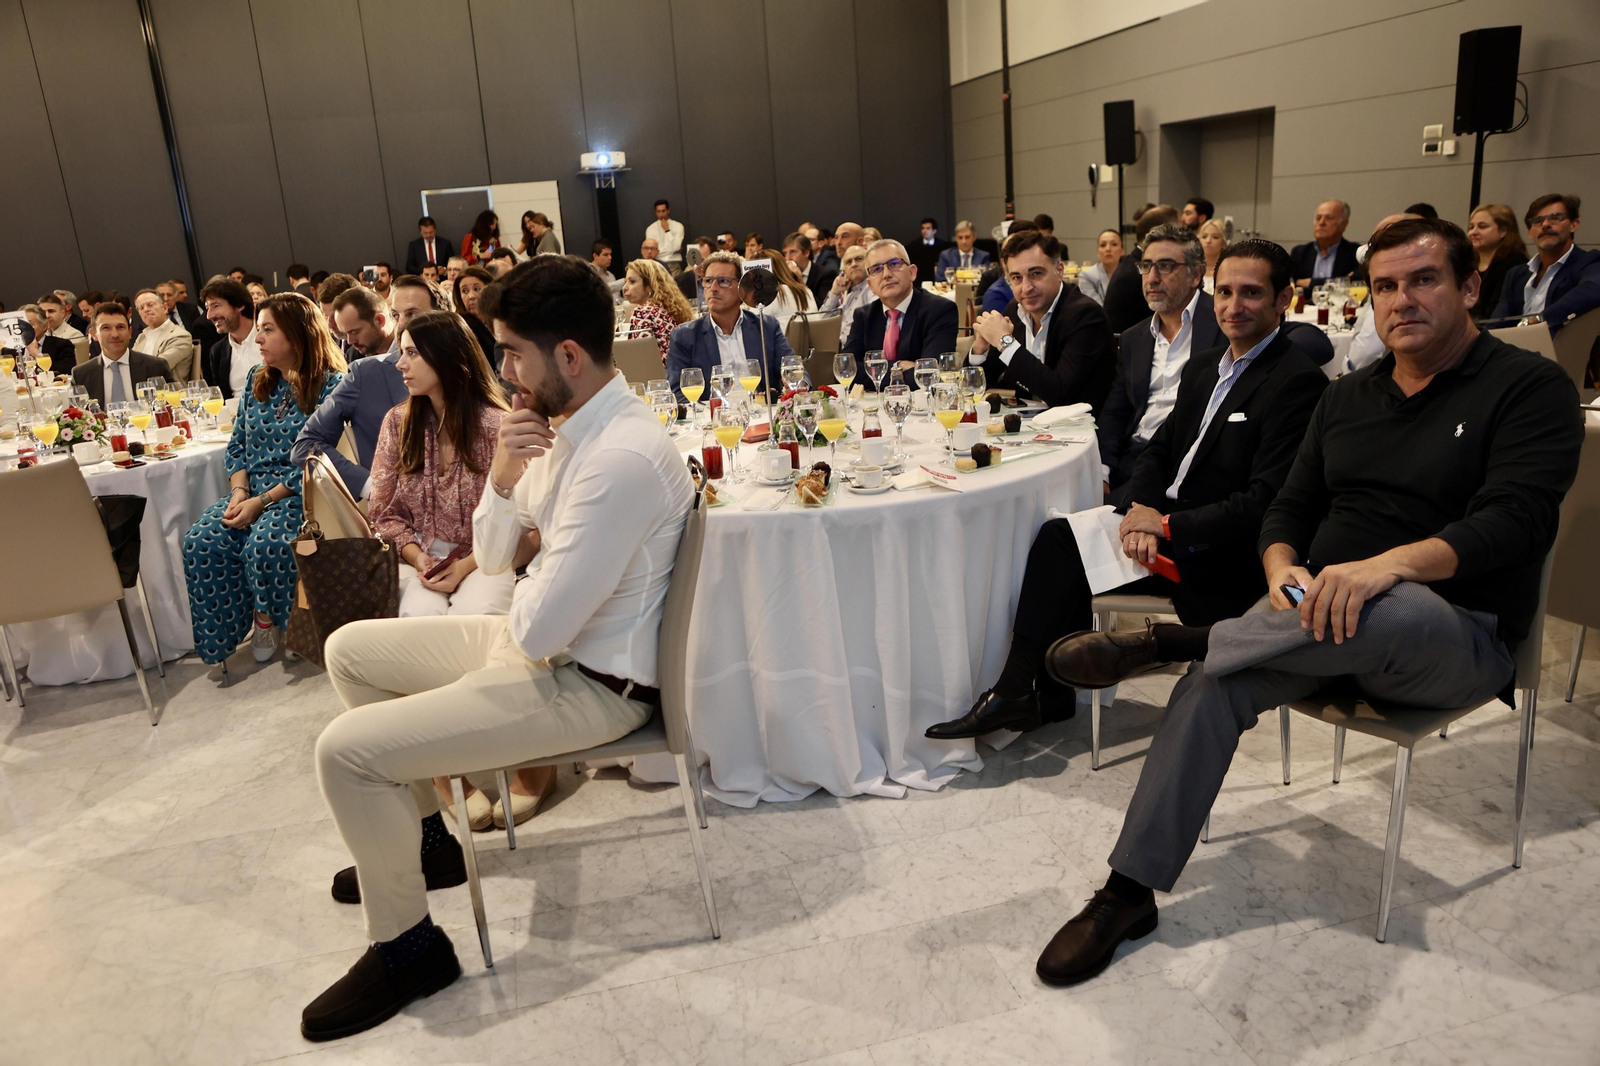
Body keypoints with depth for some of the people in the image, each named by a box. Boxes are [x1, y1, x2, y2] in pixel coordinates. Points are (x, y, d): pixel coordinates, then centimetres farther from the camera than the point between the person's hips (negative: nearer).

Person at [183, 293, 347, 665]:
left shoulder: (330, 384, -7)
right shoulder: (257, 379, 14)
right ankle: (224, 632, -6)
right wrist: (239, 490, -5)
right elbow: (237, 444, 15)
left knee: (265, 541, -33)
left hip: (300, 494, -6)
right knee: (200, 542, -20)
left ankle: (266, 619, -5)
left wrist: (263, 501, -18)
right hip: (251, 490, 6)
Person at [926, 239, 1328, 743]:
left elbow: (1266, 503, -21)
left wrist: (1167, 525, -18)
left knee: (1061, 547, -16)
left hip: (1223, 555, -8)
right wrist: (1142, 512, -8)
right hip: (1163, 520, 8)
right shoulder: (1204, 365, 13)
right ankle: (1046, 695, -4)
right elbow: (1159, 449, 12)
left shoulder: (1297, 382, -14)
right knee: (1057, 536, -10)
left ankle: (1018, 693, -3)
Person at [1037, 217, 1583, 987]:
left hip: (1457, 639, -4)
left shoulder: (1531, 388, -2)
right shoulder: (1348, 397, 15)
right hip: (1329, 617, 5)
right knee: (1216, 681, -24)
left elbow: (1517, 518, -17)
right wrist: (1284, 568, -11)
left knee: (1402, 608, -41)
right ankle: (1130, 890, -18)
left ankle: (1166, 641, -27)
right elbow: (1291, 507, 13)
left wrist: (1388, 563, -35)